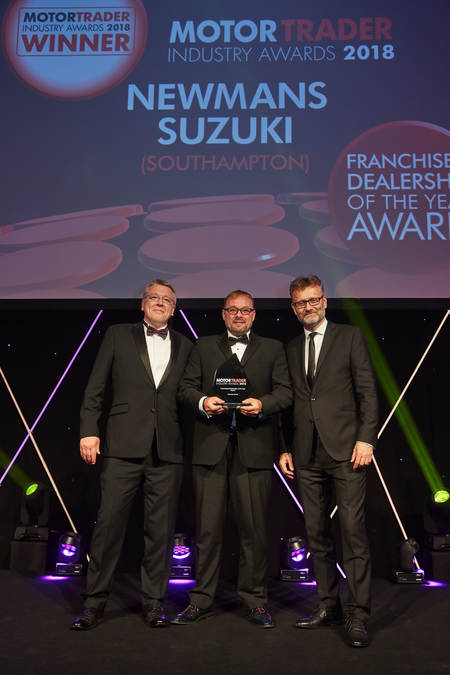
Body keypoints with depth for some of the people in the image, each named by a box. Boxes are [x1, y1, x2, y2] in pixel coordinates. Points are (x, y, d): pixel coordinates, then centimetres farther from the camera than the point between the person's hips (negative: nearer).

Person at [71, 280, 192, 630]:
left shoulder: (185, 346, 14)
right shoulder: (118, 335, 10)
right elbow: (95, 388, 6)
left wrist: (192, 442, 3)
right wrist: (89, 430, -2)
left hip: (167, 450, 2)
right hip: (124, 445, -1)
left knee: (161, 529, 6)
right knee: (109, 522, 1)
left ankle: (154, 601, 20)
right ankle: (95, 601, 16)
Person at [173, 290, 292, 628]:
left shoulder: (272, 349, 13)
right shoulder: (204, 347, 15)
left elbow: (285, 392, 6)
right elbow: (186, 386, 10)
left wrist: (263, 404, -13)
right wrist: (202, 401, -10)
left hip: (254, 448, 0)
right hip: (211, 447, 1)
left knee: (254, 528, 3)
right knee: (208, 527, 5)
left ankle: (256, 600, 18)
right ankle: (201, 600, 17)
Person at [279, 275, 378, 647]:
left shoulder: (350, 336, 4)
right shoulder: (291, 349, 16)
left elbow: (368, 391, -1)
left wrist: (366, 439, -10)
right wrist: (285, 448, 10)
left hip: (345, 449, -4)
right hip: (307, 455, 5)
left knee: (353, 530, -6)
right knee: (317, 534, 9)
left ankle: (358, 614, 3)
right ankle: (328, 605, 20)